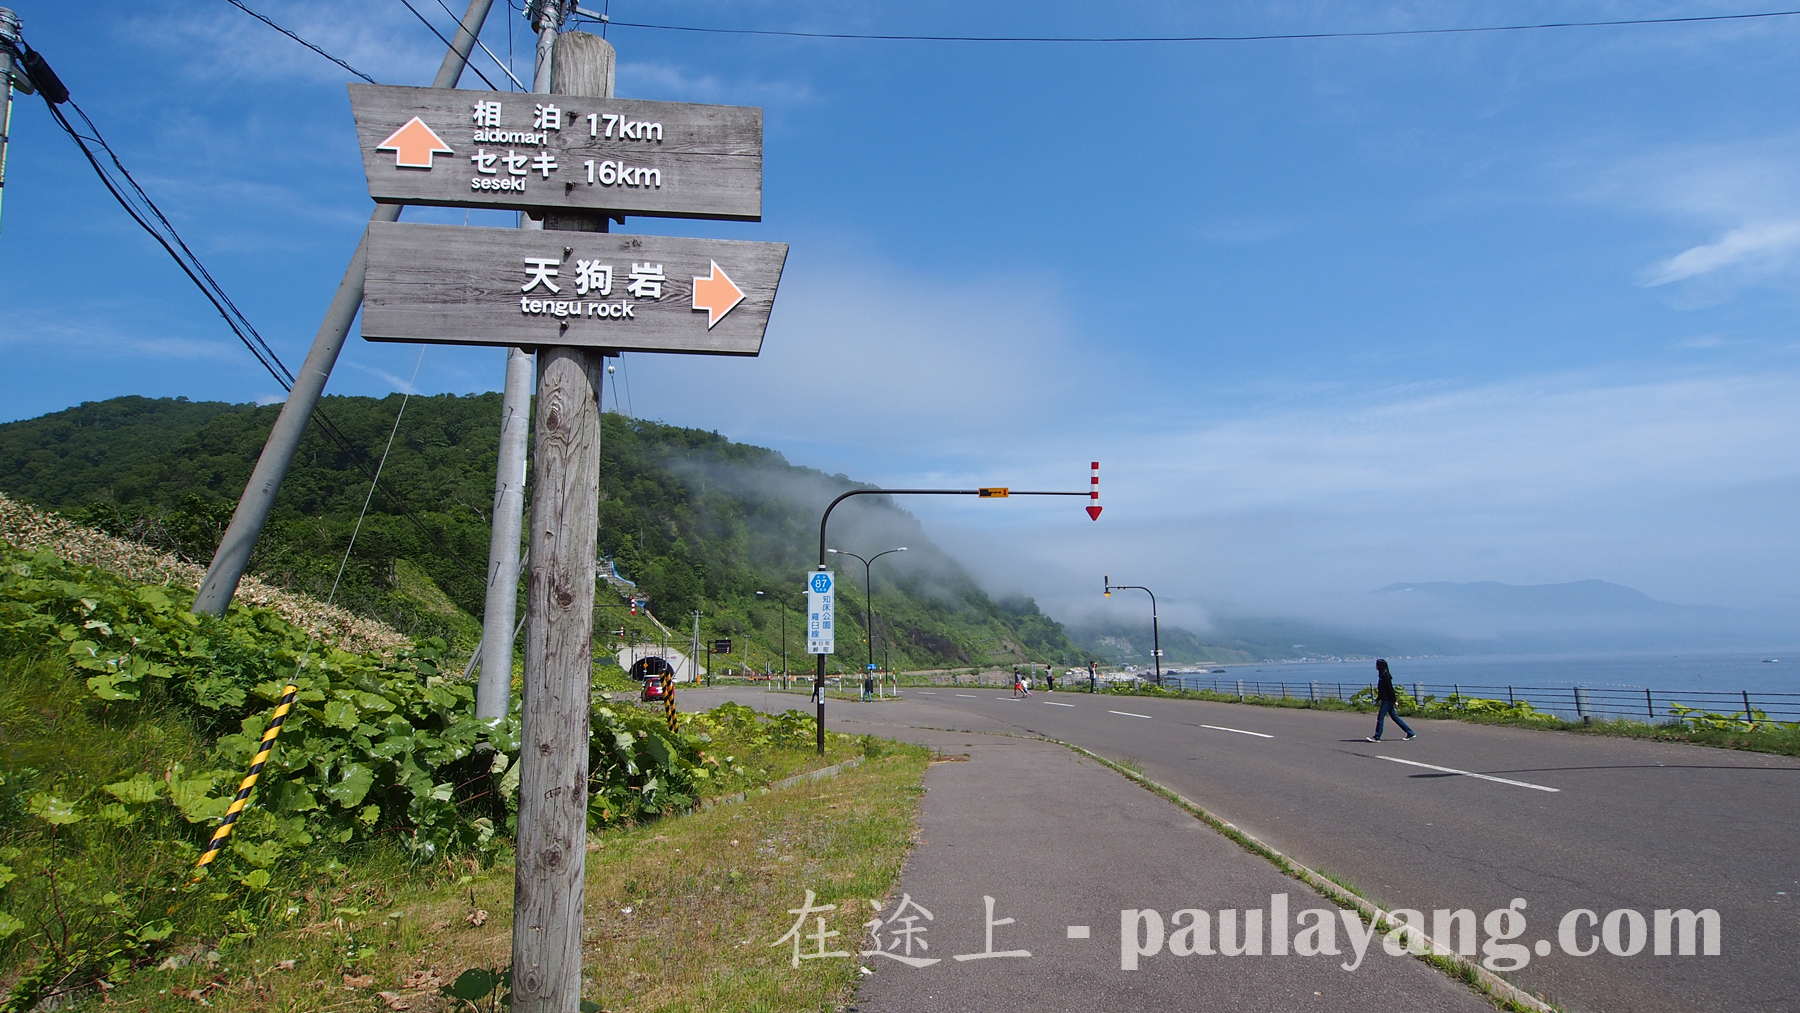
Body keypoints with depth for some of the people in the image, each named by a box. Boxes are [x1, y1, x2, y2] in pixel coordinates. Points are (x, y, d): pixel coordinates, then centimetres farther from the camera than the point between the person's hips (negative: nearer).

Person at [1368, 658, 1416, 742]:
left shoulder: (1385, 676, -16)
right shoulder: (1382, 675, 13)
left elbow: (1390, 688, -19)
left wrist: (1394, 700, -20)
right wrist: (1378, 699, 23)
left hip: (1387, 700, -10)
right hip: (1386, 700, 10)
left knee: (1380, 717, -6)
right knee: (1394, 717, 13)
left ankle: (1377, 737, -3)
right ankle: (1410, 733, 17)